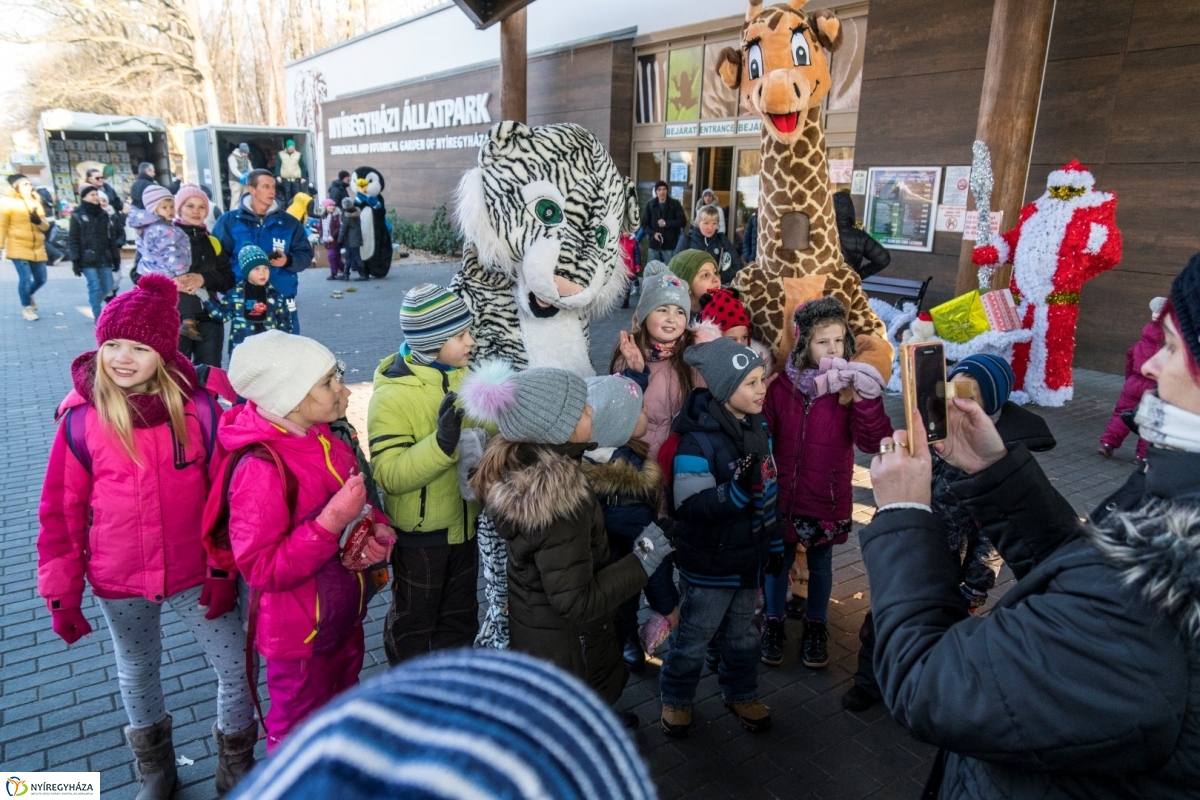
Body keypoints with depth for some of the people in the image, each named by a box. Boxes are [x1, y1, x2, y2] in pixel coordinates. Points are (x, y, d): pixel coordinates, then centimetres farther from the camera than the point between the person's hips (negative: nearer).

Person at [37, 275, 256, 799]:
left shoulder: (198, 407, -14)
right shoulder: (81, 419, -13)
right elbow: (61, 511, -5)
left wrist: (223, 570, -6)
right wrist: (61, 591, -2)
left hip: (195, 573, 0)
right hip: (118, 582, 1)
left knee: (237, 666, 7)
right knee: (137, 673, 22)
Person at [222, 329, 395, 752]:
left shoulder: (326, 438, -5)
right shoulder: (260, 469, -29)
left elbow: (359, 500, 11)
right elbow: (261, 569, -27)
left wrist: (379, 530, -10)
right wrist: (332, 522, -34)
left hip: (345, 614, 8)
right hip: (301, 634, -7)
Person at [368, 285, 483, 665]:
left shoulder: (463, 376, -4)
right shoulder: (391, 396, -23)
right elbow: (390, 475, -30)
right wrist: (442, 441, -42)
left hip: (465, 520, 6)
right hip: (420, 532, -6)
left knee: (461, 613, 25)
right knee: (414, 619, 18)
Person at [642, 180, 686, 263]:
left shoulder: (675, 204, 0)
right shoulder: (650, 204, 6)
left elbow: (682, 221, -4)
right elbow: (644, 223, 7)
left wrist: (666, 223, -12)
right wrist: (653, 233, -10)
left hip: (670, 245, -2)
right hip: (654, 244, 2)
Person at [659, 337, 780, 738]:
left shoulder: (758, 428, 0)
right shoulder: (698, 441, -25)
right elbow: (690, 505, -28)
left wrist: (774, 543, 16)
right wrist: (738, 489, -41)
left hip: (749, 555, 6)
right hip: (709, 562, -6)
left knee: (741, 633, 23)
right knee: (694, 636, 12)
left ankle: (741, 693, 44)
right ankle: (675, 698, 35)